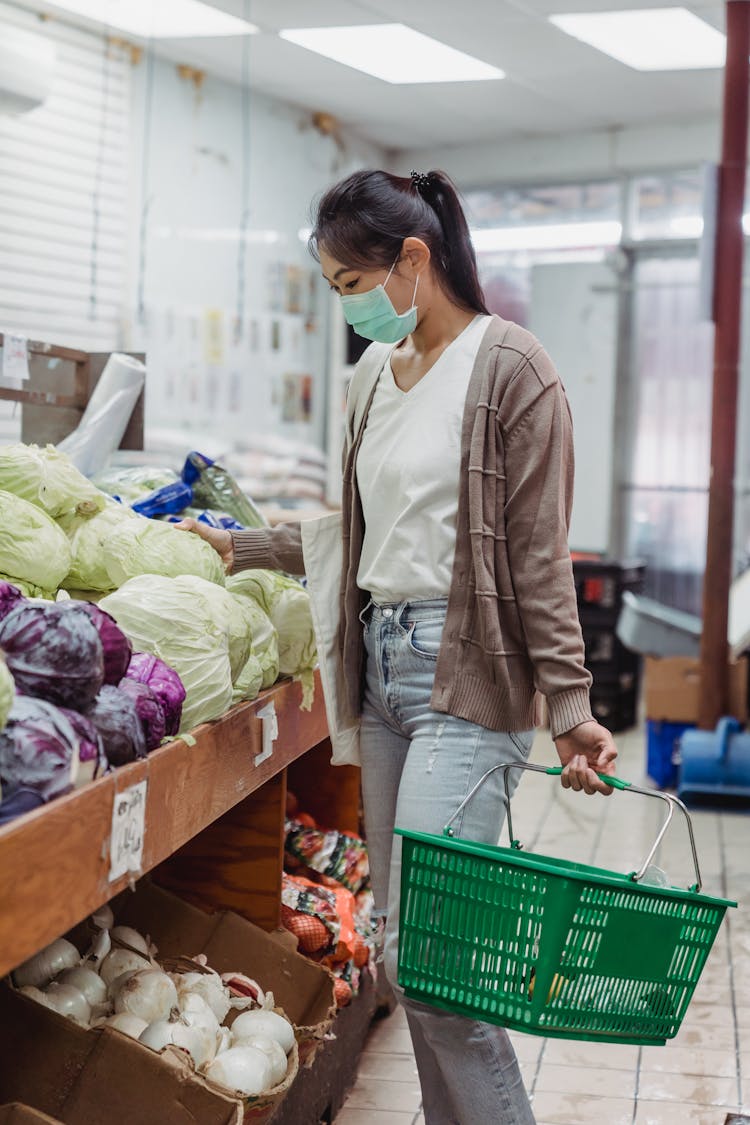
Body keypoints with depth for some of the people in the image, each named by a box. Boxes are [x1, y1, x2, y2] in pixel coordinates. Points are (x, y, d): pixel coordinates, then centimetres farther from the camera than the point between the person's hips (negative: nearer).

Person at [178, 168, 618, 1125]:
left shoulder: (508, 368, -8)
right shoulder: (376, 373, 14)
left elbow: (537, 554, -10)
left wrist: (570, 708, -13)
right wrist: (240, 548, 19)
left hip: (466, 677, -8)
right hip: (381, 661, 8)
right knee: (397, 935, 10)